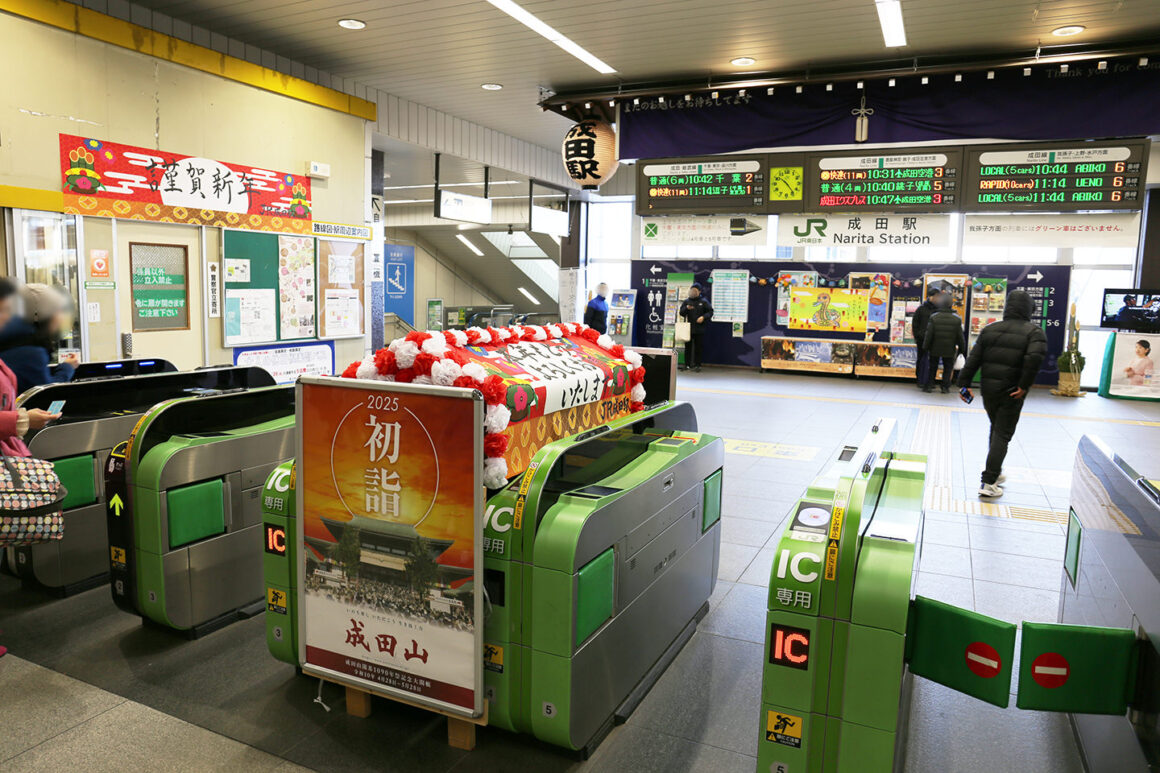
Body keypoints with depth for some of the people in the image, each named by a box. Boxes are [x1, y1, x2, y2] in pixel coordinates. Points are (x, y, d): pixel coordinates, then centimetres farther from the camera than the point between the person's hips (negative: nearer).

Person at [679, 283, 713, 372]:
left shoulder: (704, 302, 4)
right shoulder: (686, 301, 8)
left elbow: (710, 311, 4)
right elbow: (681, 313, 5)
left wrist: (703, 317, -13)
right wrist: (686, 308, -15)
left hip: (699, 329, -1)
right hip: (688, 328, 2)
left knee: (699, 347, 0)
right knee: (688, 347, 4)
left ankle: (697, 364, 7)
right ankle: (687, 364, 9)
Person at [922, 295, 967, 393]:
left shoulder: (934, 317, -10)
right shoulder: (956, 319, -6)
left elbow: (929, 334, -9)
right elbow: (960, 337, -1)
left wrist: (925, 347, -1)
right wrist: (962, 348, 10)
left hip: (935, 349, 0)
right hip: (949, 350, 0)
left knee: (932, 367, 12)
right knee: (948, 368, 12)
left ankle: (928, 385, 11)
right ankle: (945, 387, 11)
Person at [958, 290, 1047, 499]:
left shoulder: (990, 329, 7)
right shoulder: (1034, 332, -6)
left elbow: (974, 359, 2)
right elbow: (1035, 358, -24)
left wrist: (964, 383, 5)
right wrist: (1024, 386, -17)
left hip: (988, 389, 5)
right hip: (1011, 393, -5)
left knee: (996, 429, 24)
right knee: (1002, 435, 0)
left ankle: (995, 472, 35)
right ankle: (988, 482, -5)